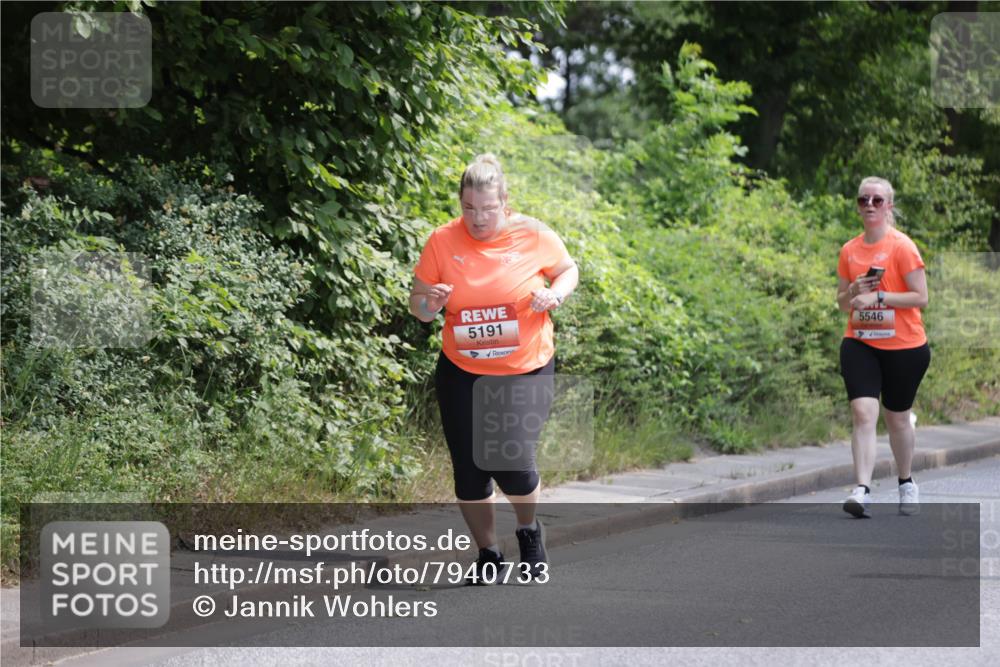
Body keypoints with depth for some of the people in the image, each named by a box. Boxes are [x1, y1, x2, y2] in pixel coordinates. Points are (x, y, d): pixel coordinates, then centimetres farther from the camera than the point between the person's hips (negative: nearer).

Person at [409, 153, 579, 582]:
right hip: (462, 374, 2)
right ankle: (487, 554, 26)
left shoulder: (533, 236, -7)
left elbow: (568, 270, 10)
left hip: (527, 371, -2)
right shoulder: (442, 241, -6)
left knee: (513, 462, -16)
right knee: (469, 471, 3)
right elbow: (416, 303, 3)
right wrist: (429, 304, -21)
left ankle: (529, 531, 16)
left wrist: (556, 294, -12)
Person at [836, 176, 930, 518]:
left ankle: (906, 483, 34)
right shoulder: (849, 250, 7)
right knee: (863, 412, -15)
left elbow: (921, 298, -11)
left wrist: (878, 296, -20)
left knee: (897, 418, 11)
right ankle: (862, 490, -22)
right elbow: (842, 302, 15)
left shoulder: (902, 246, -8)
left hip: (903, 346, -3)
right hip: (859, 344, 3)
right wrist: (853, 292, -7)